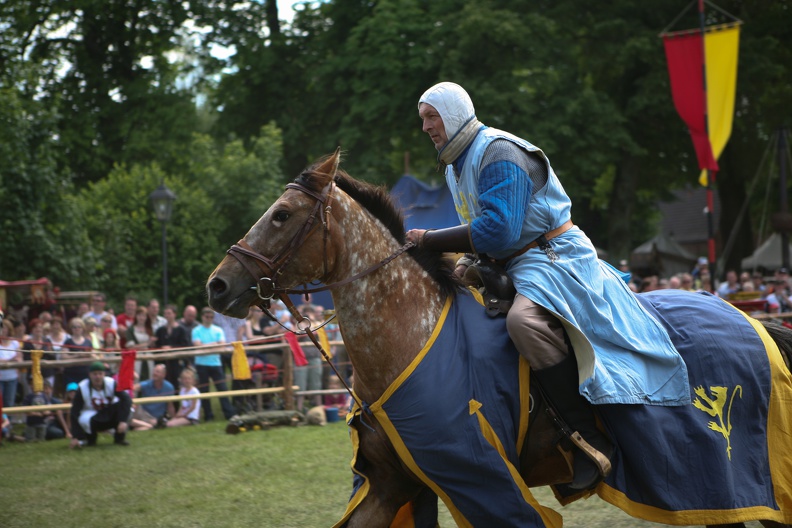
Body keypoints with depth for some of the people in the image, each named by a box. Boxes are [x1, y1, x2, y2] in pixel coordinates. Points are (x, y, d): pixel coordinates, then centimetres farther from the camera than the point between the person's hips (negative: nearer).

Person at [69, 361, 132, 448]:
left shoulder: (112, 383, -18)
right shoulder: (82, 388, -20)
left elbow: (126, 399, -28)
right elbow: (75, 413, -23)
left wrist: (123, 421, -41)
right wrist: (75, 437, -30)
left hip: (110, 415, 2)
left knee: (121, 405, -28)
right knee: (84, 419, -37)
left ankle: (120, 437, -10)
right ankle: (90, 438, -1)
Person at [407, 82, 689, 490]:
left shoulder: (499, 153, -17)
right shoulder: (455, 167, 15)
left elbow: (498, 231, -27)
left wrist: (429, 240, -21)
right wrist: (466, 262, 1)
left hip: (554, 258, -11)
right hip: (507, 266, 11)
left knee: (524, 319, -39)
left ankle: (592, 438, -35)